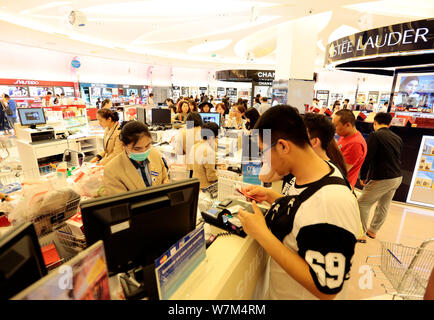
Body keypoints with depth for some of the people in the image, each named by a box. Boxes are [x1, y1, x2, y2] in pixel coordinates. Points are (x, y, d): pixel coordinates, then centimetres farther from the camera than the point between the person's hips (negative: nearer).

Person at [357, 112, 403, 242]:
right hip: (397, 177, 8)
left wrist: (363, 177, -6)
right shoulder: (398, 138, 12)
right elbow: (397, 159, 15)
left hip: (382, 179, -8)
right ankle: (373, 230, 36)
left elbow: (367, 158, -16)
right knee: (383, 206, 19)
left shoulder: (375, 135, -11)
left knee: (362, 204, 4)